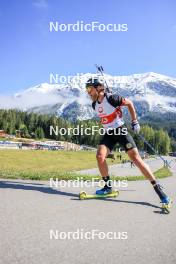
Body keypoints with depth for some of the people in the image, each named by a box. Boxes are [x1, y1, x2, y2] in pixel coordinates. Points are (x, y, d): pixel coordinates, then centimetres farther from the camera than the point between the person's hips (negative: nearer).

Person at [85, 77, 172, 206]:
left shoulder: (111, 98, -17)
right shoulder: (95, 105, 2)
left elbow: (129, 103, -5)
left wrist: (134, 121, -5)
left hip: (121, 131, -6)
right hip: (109, 134, 6)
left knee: (135, 157, -13)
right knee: (100, 156, -15)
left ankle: (158, 187, -6)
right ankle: (108, 186, 2)